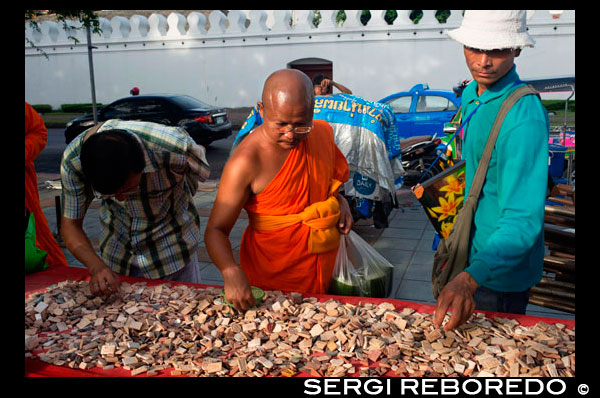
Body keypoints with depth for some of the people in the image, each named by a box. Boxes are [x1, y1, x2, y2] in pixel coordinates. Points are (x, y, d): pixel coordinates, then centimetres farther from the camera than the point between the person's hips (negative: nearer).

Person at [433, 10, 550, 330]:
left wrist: (471, 278, -46)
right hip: (472, 255, 8)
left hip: (500, 270, -8)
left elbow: (523, 219, -35)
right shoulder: (470, 94, 0)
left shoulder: (524, 118, -29)